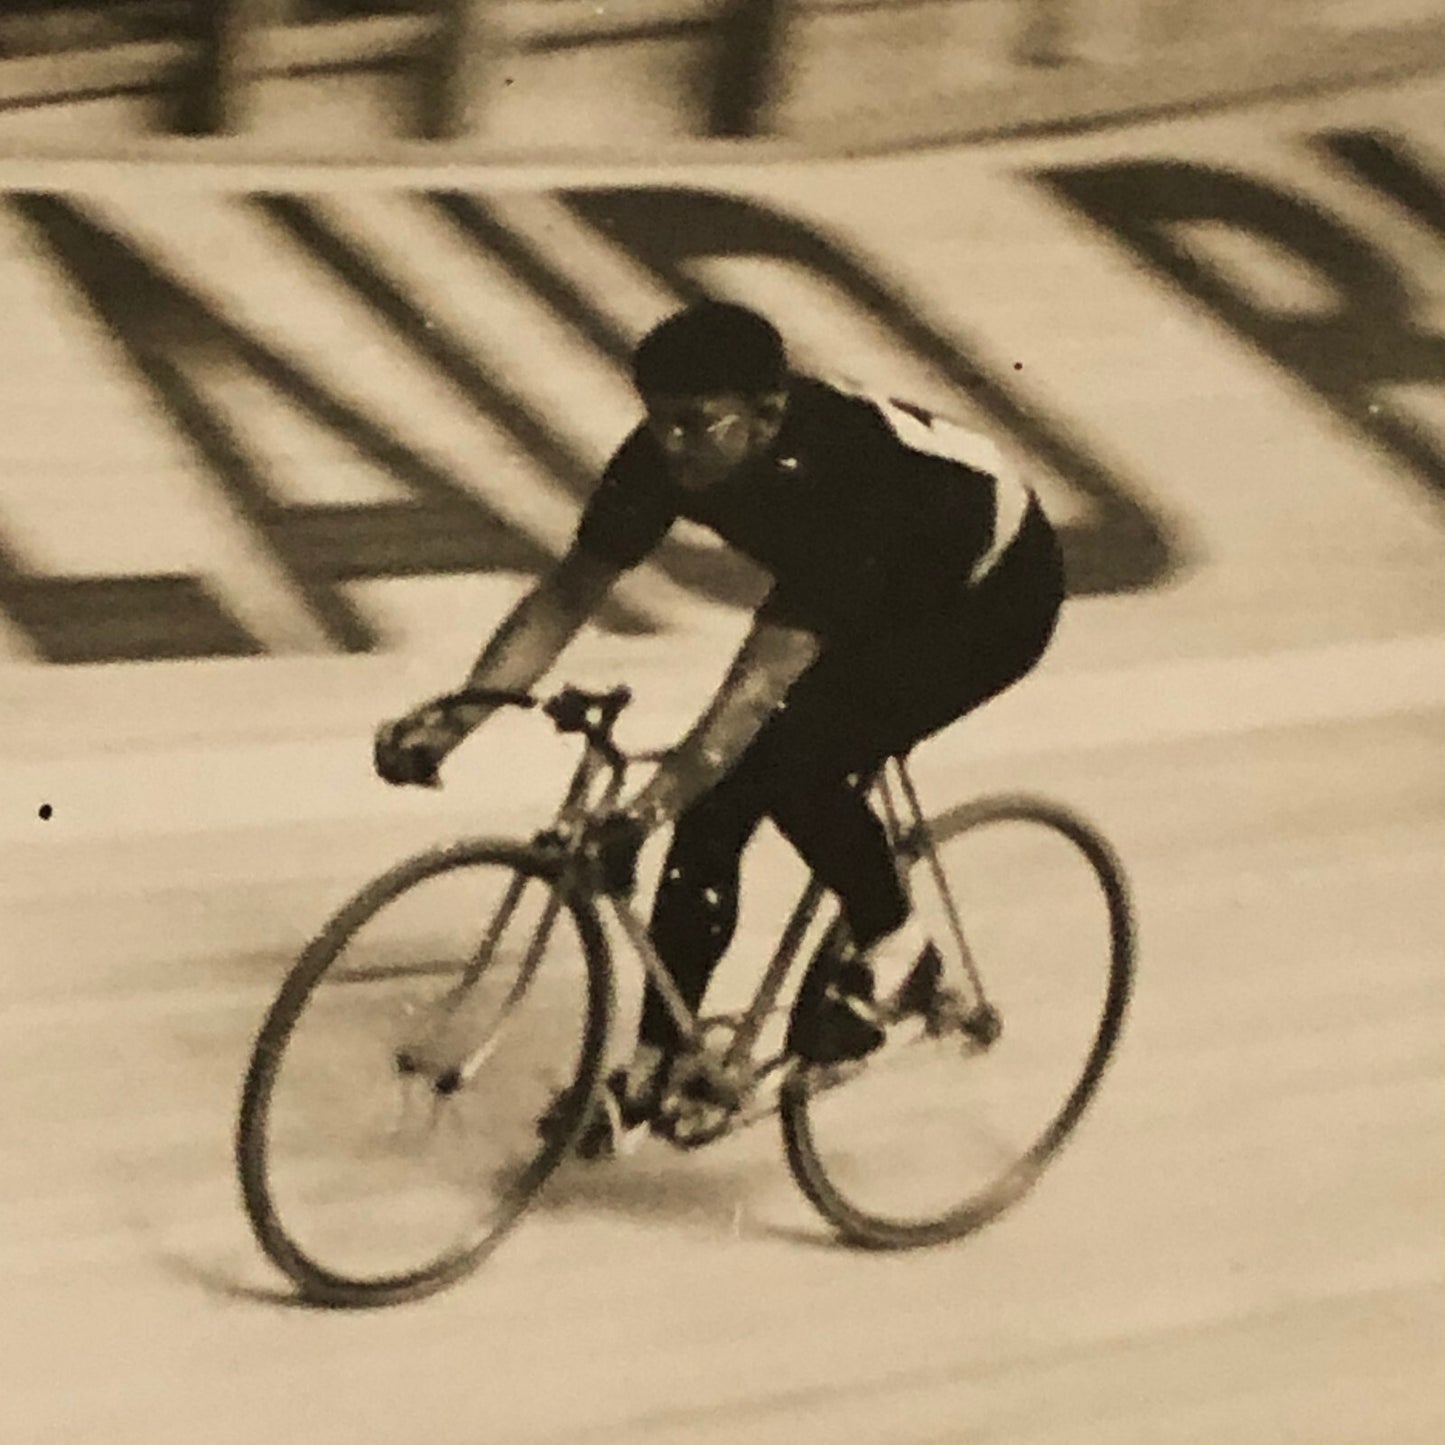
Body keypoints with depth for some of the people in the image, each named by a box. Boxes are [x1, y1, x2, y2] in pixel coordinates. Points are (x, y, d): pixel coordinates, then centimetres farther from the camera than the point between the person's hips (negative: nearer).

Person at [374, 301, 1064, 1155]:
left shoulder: (839, 471, -40)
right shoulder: (666, 455, -21)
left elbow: (765, 675, -45)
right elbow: (568, 594, -16)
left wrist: (658, 798, -53)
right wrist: (453, 719, -26)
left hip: (993, 595, -7)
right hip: (874, 596, 7)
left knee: (796, 753, -30)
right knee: (714, 804, -6)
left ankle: (894, 951, -5)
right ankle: (654, 1067, 5)